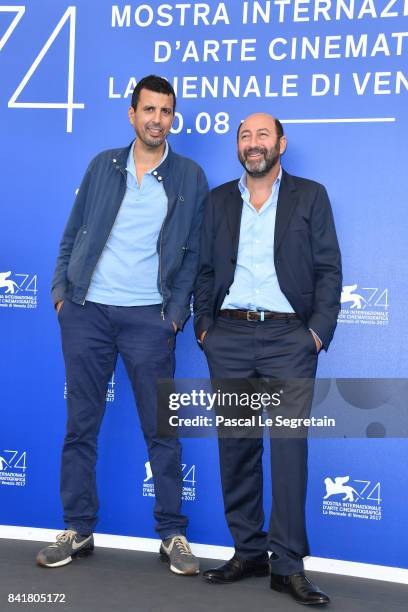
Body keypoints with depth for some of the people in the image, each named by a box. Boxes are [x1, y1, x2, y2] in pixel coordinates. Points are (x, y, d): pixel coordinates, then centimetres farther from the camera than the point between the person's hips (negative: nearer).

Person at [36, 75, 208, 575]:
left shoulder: (189, 177, 5)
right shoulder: (103, 166, 10)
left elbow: (194, 253, 4)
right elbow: (73, 234, 11)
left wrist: (177, 312, -5)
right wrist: (61, 290, 2)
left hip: (148, 317, -2)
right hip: (86, 311, 2)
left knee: (161, 429, 1)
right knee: (80, 425, 7)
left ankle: (172, 535, 13)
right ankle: (78, 530, 18)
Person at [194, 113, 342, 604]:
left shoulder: (309, 196, 7)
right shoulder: (218, 200, 15)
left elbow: (328, 269, 3)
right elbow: (205, 269, 14)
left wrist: (319, 329, -7)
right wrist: (203, 324, 3)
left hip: (289, 337, -3)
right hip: (229, 337, 3)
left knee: (289, 444, -7)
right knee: (236, 446, 5)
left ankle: (288, 564, -1)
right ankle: (248, 552, 16)